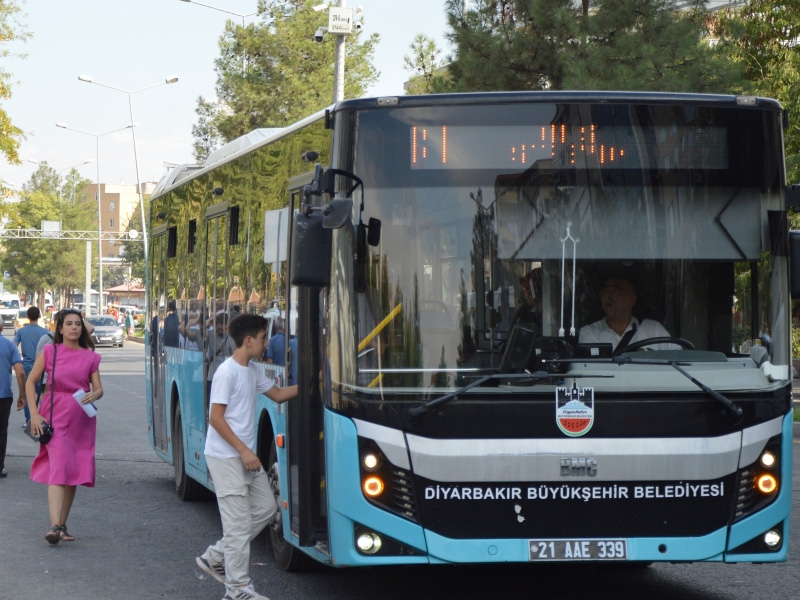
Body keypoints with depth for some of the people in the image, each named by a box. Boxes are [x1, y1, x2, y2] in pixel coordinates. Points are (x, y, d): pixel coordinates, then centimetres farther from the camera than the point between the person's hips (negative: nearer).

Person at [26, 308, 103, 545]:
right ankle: (55, 526, -24)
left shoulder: (90, 357, 7)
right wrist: (34, 413, -5)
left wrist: (94, 395, -18)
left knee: (73, 473, 7)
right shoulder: (50, 351, 1)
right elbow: (31, 381, 3)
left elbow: (98, 388, 6)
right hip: (56, 417, -3)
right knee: (57, 470, -16)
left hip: (81, 421, 3)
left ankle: (62, 525, 18)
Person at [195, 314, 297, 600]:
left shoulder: (252, 371, 10)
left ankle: (215, 557, 22)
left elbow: (278, 394, 23)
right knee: (239, 522, -5)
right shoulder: (227, 372, -17)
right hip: (226, 458, -9)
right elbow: (215, 418, -18)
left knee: (265, 508, 14)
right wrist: (244, 451, -19)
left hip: (245, 455, 9)